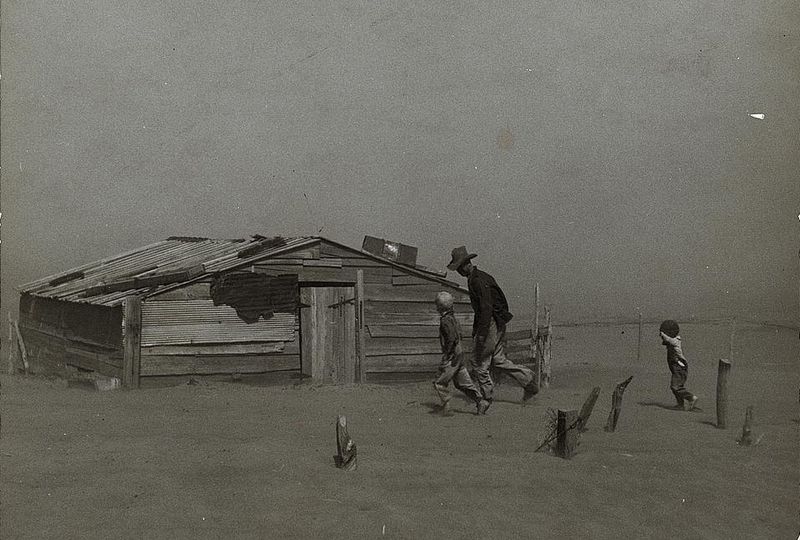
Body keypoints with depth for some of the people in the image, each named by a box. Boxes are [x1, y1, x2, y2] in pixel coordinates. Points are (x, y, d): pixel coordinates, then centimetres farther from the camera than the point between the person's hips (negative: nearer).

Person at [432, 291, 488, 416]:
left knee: (439, 383, 0)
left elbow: (452, 338, -24)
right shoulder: (452, 317, 12)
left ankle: (446, 407, 0)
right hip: (459, 354, 9)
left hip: (451, 358, -9)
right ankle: (480, 402, 10)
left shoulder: (445, 320, -17)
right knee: (463, 382, 13)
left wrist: (446, 355, -20)